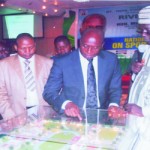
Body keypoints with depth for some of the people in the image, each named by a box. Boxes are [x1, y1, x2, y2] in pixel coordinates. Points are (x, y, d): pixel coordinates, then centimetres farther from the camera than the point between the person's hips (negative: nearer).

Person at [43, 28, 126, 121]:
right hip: (72, 116, -2)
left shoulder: (111, 60, 0)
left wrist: (114, 105, -12)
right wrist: (66, 104, -25)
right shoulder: (62, 62, -8)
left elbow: (115, 89, 8)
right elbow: (49, 92, -7)